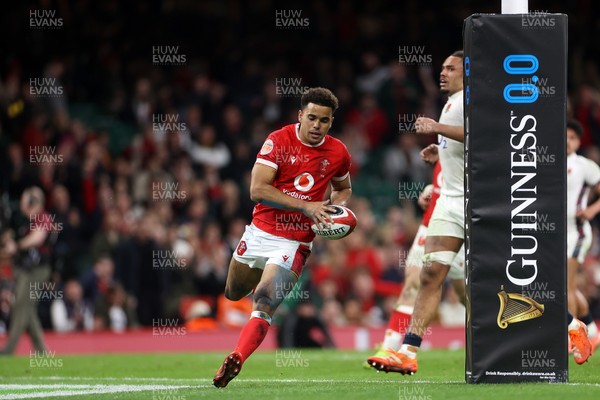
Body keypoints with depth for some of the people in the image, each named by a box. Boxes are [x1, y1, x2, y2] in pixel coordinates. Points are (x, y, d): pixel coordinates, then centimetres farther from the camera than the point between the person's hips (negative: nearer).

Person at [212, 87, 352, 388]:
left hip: (294, 244, -1)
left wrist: (337, 209, -4)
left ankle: (235, 361, -23)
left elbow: (343, 188, 21)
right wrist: (306, 206, -24)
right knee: (234, 293, 20)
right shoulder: (278, 141, -10)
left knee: (264, 306, -19)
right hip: (260, 232, 1)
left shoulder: (338, 154, -1)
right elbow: (257, 190, -18)